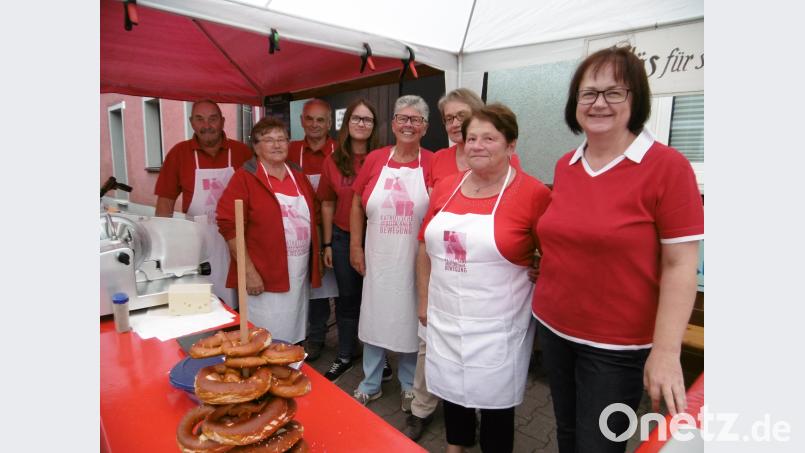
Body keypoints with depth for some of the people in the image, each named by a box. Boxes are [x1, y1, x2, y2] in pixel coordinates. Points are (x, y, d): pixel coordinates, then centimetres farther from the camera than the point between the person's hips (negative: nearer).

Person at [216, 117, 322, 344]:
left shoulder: (298, 177, 11)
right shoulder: (245, 177, -7)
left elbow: (310, 219, 18)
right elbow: (229, 225, -13)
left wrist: (314, 263, 12)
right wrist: (249, 271, -16)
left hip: (300, 275, 6)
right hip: (264, 277, -5)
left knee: (292, 338, 17)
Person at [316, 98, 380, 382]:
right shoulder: (333, 161, 1)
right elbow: (328, 203, 8)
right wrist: (327, 243, 7)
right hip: (343, 238, 3)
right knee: (347, 297, 15)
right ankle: (345, 356, 32)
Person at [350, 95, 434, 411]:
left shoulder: (432, 164, -6)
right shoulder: (375, 159, 1)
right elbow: (357, 206, 8)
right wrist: (355, 247, 4)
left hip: (415, 261, -2)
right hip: (378, 258, 2)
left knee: (411, 321, 12)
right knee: (375, 319, 14)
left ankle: (409, 386, 36)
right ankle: (370, 384, 36)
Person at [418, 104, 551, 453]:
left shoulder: (533, 193, -14)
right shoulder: (444, 188, 2)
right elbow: (426, 247, 9)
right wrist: (424, 300, 12)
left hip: (496, 324, -5)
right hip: (444, 317, 5)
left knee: (495, 398, 14)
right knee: (450, 388, 22)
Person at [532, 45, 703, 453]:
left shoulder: (667, 167, -13)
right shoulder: (565, 166, 3)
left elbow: (680, 266, -14)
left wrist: (666, 351, -16)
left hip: (618, 346, -5)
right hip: (553, 328, 5)